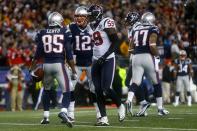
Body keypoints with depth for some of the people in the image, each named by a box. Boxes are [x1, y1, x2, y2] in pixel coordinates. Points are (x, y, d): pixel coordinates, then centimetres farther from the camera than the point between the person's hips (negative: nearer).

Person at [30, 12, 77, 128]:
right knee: (66, 91, -3)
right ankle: (64, 111, -29)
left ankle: (46, 117, 24)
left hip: (47, 65, 3)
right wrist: (74, 71, 2)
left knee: (46, 91, 23)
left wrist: (32, 69, 15)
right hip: (59, 64, -3)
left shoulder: (42, 34, 6)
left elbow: (38, 54, 6)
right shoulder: (65, 32, 0)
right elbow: (69, 54, -3)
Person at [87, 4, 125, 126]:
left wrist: (105, 56, -19)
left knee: (106, 89, -14)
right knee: (98, 91, 1)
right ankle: (104, 118, 5)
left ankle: (120, 106, 13)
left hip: (108, 61, -8)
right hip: (96, 61, 8)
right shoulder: (93, 26, 13)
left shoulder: (107, 23, -12)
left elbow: (116, 42, -15)